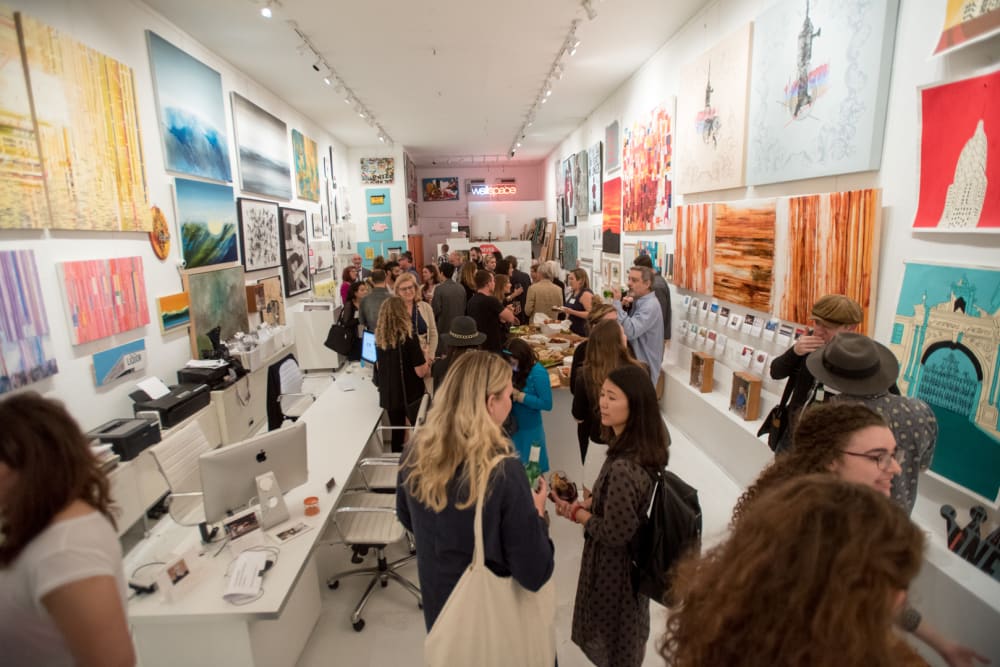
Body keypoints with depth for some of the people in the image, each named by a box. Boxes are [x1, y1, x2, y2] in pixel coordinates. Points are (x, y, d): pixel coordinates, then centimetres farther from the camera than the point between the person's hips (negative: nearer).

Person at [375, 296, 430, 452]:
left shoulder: (379, 338, -2)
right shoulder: (409, 338, -19)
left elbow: (379, 367, 11)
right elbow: (421, 372, -18)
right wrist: (425, 357, 0)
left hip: (388, 395, 5)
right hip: (411, 395, -5)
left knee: (396, 433, 17)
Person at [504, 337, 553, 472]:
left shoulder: (538, 373, -20)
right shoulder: (512, 370, -4)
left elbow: (547, 404, -21)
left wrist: (519, 396, -23)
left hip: (529, 430, -5)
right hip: (511, 427, 6)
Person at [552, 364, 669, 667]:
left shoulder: (623, 468, -39)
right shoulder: (649, 442, -10)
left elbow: (614, 533, -27)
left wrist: (576, 513, -14)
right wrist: (588, 502, -4)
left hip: (614, 565, -8)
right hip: (636, 556, 8)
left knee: (610, 636, 20)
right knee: (631, 627, 32)